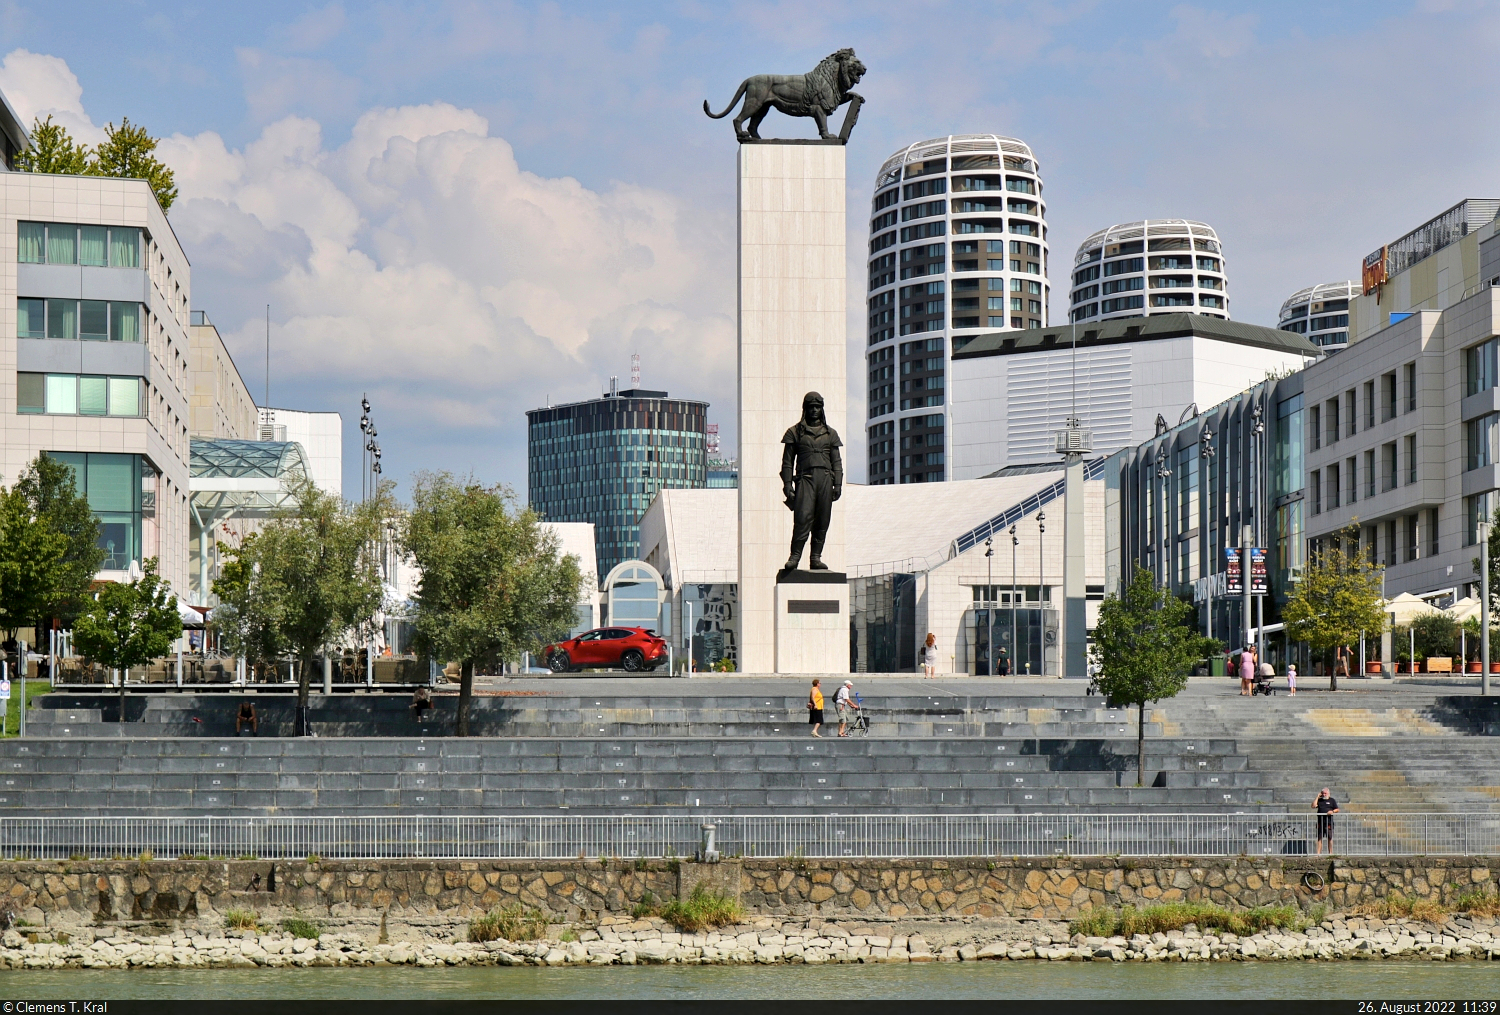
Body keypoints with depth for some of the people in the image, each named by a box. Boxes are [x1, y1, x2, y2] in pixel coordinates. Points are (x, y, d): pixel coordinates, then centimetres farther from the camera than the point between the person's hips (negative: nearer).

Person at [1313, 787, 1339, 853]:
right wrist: (1317, 797, 2)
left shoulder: (1332, 800, 9)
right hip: (1320, 822, 2)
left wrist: (1332, 811, -13)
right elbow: (1313, 806, -1)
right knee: (1319, 838, 1)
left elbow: (1337, 809, 8)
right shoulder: (1319, 800, 14)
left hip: (1329, 822, -2)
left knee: (1330, 838, -2)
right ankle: (1318, 852, 3)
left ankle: (1330, 852, 3)